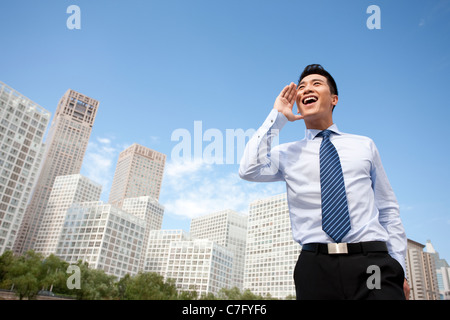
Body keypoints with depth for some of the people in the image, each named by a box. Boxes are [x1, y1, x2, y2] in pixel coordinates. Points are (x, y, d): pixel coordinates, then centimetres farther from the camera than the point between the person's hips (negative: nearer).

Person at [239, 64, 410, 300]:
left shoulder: (365, 145, 13)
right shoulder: (287, 153, 9)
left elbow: (388, 209, 15)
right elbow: (249, 170, -11)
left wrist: (398, 267, 8)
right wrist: (277, 117, -2)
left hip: (372, 262, 1)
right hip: (316, 266, 0)